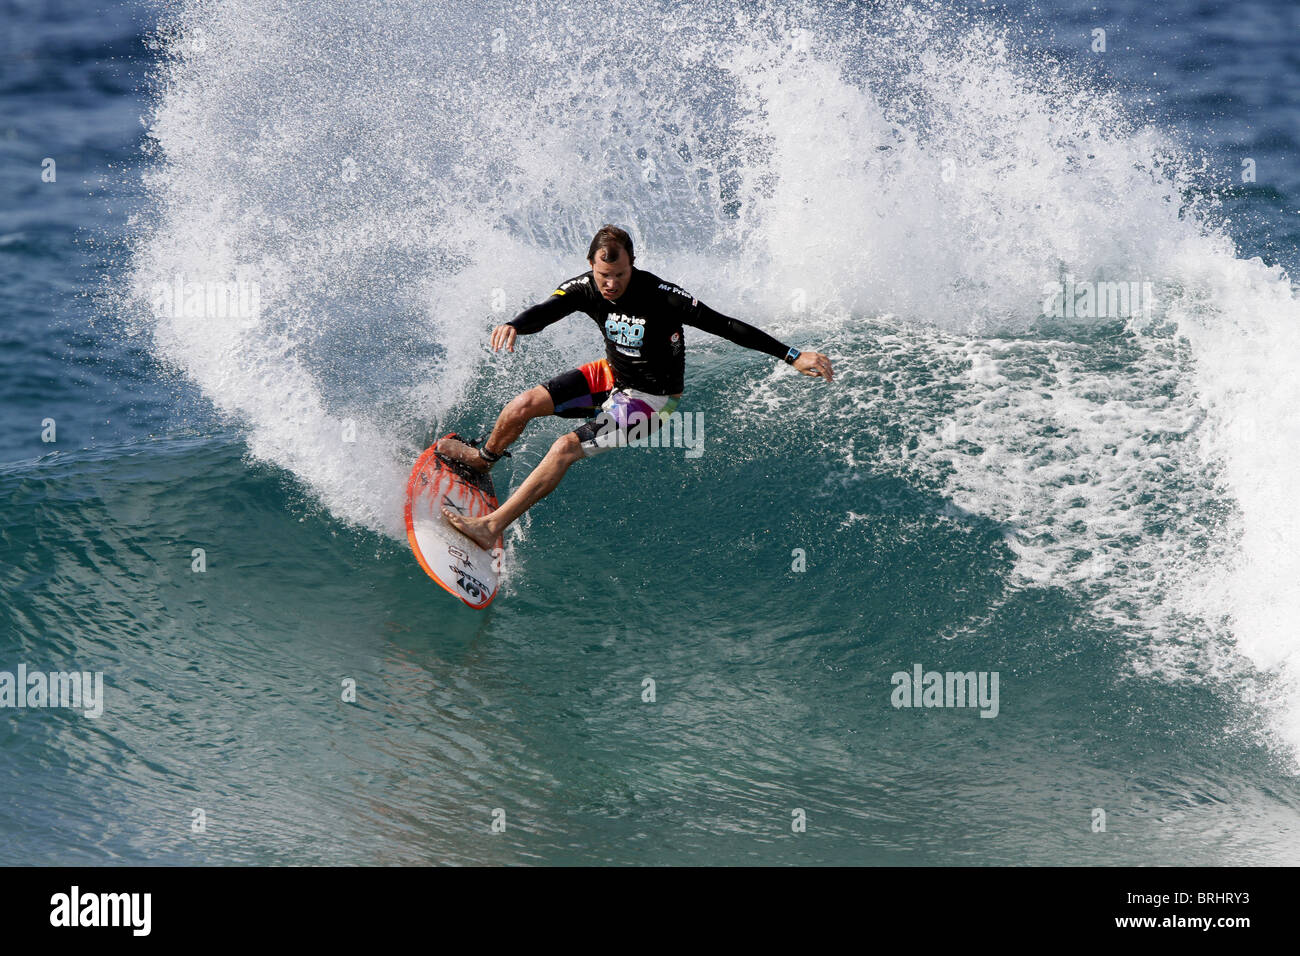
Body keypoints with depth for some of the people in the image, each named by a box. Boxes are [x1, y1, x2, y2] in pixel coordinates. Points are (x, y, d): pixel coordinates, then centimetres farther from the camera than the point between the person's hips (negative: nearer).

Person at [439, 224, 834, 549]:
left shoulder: (660, 296, -30)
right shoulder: (585, 288, -16)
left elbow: (727, 326, -29)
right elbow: (543, 313, -29)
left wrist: (793, 356, -32)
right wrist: (513, 326, -54)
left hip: (649, 399, -5)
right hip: (611, 374, 5)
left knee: (566, 447, -20)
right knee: (524, 405, -5)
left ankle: (491, 527, -16)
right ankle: (483, 457, 31)